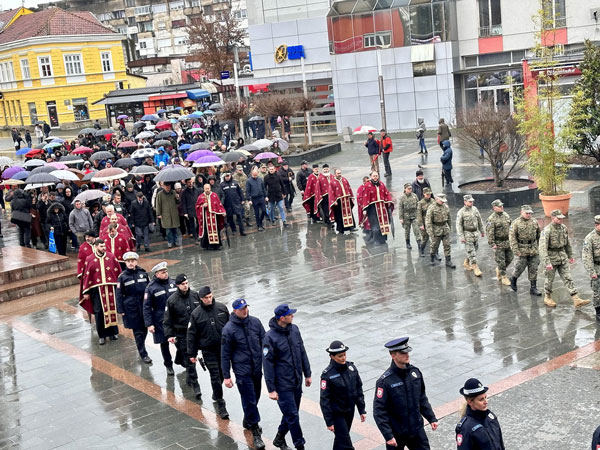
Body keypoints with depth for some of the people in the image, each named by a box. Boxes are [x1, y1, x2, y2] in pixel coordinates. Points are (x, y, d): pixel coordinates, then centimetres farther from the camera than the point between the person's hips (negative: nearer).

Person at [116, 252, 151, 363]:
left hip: (145, 306, 3)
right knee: (138, 331, 1)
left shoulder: (143, 273, 2)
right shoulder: (122, 277, -4)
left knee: (144, 329, 10)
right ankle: (143, 354, 10)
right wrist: (121, 310, -5)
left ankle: (141, 346, 34)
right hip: (131, 308, -3)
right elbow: (119, 295, -2)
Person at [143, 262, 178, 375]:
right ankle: (168, 365, 27)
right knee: (164, 343, 8)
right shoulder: (151, 288, -10)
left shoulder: (173, 283, 2)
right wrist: (149, 324, -12)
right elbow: (146, 307, -8)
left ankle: (180, 359, 34)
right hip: (161, 321, -3)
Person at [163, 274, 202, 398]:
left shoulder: (195, 295, 2)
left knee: (192, 356, 14)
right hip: (181, 334, -4)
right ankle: (195, 385, 0)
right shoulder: (172, 300, -9)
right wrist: (169, 335, -10)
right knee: (189, 359, -4)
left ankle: (189, 378, 36)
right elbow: (167, 320, -4)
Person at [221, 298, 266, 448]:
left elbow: (264, 342, 8)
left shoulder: (255, 322, -2)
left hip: (257, 368, 5)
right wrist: (226, 376, -6)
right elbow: (225, 354, -7)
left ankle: (248, 421, 43)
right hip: (242, 371, -5)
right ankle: (256, 432, 7)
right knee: (250, 400, -3)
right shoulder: (229, 329, -13)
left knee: (255, 397, 19)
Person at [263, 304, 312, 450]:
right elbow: (268, 364, -15)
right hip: (283, 385, -6)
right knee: (292, 416, -2)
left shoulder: (294, 329, 1)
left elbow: (302, 353, 12)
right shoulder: (270, 337, -19)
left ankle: (279, 438, 37)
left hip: (297, 382, 7)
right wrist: (271, 389, -14)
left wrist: (307, 374, 15)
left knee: (291, 413, 17)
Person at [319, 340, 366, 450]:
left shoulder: (351, 368, -4)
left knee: (340, 438, 20)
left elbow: (359, 390, 5)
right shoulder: (328, 374, -19)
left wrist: (362, 410, 5)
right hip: (337, 413, -5)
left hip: (350, 411, 5)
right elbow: (324, 400, -16)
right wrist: (329, 422, -15)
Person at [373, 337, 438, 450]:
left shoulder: (415, 372, -1)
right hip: (396, 434, -5)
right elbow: (379, 412, -17)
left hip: (417, 430, 5)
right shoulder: (384, 381, -19)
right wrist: (388, 436, -19)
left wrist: (432, 418, 9)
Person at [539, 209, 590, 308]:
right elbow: (543, 247, -25)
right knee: (550, 278, 9)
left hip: (562, 257, 5)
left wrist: (570, 256, 21)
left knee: (568, 278, 2)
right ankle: (547, 298, 29)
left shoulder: (564, 228, 2)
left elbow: (567, 243, 17)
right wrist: (547, 262, -30)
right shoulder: (547, 230, -19)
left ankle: (576, 300, -2)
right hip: (551, 257, -5)